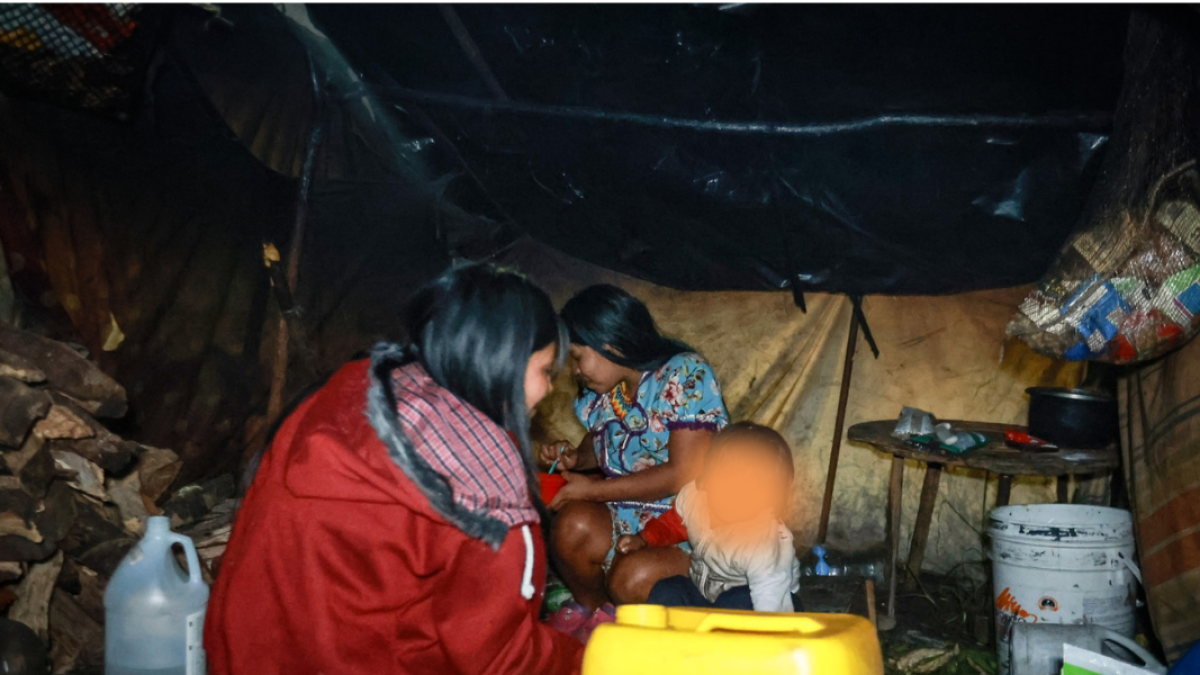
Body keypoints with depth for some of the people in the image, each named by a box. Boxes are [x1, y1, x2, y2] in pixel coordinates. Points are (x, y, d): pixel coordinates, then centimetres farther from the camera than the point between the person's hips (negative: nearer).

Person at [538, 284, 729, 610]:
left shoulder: (685, 375, -14)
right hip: (628, 516, 6)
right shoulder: (602, 388, 7)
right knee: (573, 524, -26)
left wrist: (593, 489, -17)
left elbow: (684, 473, -20)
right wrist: (574, 457, 0)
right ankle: (591, 612, 1)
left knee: (632, 578, -32)